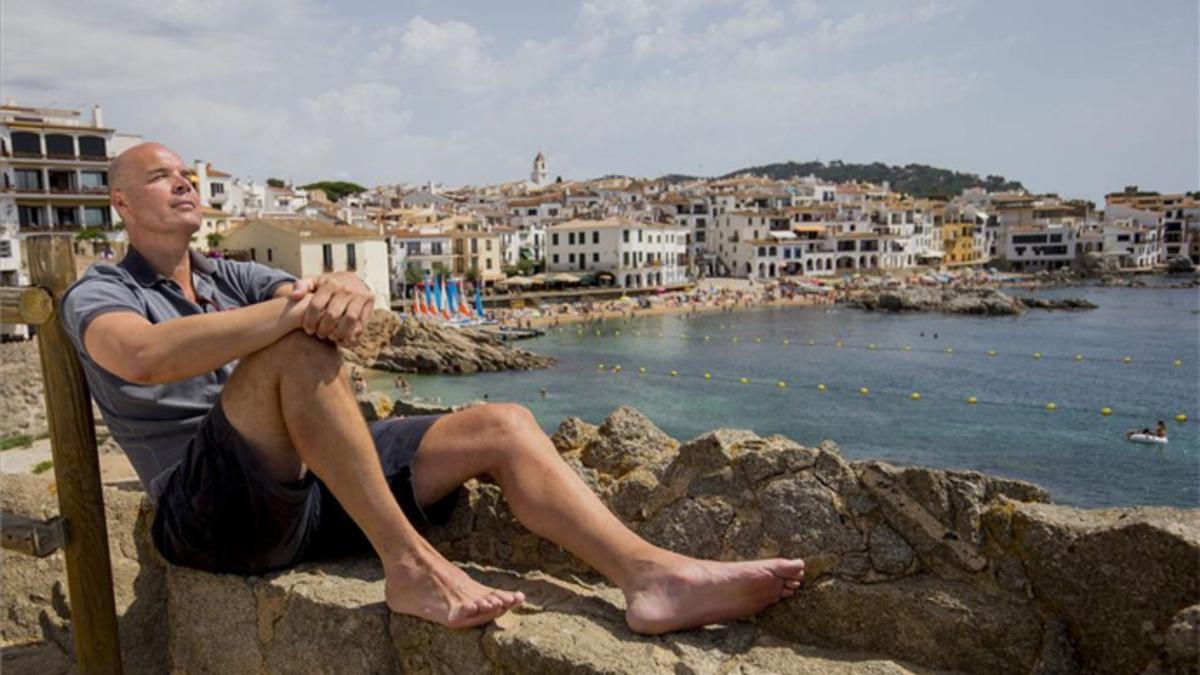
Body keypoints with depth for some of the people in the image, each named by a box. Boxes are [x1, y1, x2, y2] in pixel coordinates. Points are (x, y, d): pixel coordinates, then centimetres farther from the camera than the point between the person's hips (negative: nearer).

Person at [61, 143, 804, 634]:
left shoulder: (232, 278, 22)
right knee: (298, 341, -32)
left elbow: (314, 293, 1)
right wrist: (295, 310, -32)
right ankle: (409, 563, -30)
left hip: (313, 488, 5)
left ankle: (651, 573, -25)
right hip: (212, 507, -5)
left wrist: (343, 288, -24)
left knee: (502, 426, -13)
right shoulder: (98, 294, 5)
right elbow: (145, 357, -22)